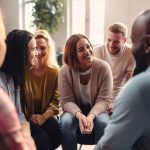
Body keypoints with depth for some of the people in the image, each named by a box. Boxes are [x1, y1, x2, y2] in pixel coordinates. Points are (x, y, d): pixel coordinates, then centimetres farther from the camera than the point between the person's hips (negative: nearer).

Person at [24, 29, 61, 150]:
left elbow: (56, 100, -4)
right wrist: (28, 118, -21)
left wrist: (43, 116, -18)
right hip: (26, 116, -3)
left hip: (45, 115, 3)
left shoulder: (54, 71, -2)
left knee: (57, 135, -21)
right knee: (41, 138, -28)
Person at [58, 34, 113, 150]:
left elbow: (103, 100, -15)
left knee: (103, 123, -32)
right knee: (66, 122, -31)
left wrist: (91, 116, -34)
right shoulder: (65, 71, -13)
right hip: (75, 110, 1)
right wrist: (79, 115, -33)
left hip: (96, 110, 0)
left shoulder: (103, 67, -15)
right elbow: (66, 100, -12)